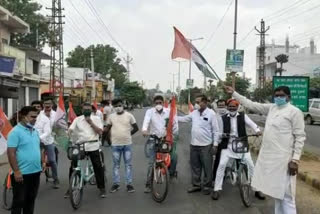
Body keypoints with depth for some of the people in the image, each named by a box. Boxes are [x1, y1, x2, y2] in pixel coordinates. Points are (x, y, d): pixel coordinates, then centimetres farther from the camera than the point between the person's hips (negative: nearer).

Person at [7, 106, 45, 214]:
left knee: (31, 199, 17)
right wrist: (16, 171, -21)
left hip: (35, 171, 7)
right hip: (22, 173, -7)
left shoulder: (35, 131, 10)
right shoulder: (15, 132, -14)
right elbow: (11, 153, -18)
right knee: (19, 201, 3)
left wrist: (42, 162, 14)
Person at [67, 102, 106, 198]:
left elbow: (100, 132, -5)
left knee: (98, 167, 2)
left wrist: (91, 123, -11)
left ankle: (102, 188, 16)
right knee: (73, 167, 2)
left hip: (93, 146, -1)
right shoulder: (77, 119, 7)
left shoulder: (96, 119, 5)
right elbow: (70, 129, -4)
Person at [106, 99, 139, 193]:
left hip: (127, 144, -1)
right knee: (116, 165, 9)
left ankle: (129, 184, 13)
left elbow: (136, 128, 5)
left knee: (128, 164, 5)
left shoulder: (129, 115, -2)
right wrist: (112, 136, 3)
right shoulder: (111, 116, 2)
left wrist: (128, 134, 3)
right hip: (115, 144, 1)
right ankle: (116, 184, 18)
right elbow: (107, 128, 13)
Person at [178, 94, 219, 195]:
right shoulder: (194, 113, 6)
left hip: (206, 145, -5)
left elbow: (215, 130, -7)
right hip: (194, 145, 5)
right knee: (195, 166, 15)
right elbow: (184, 119, 18)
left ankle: (207, 186, 18)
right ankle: (196, 185, 28)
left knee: (207, 167, 5)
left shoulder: (211, 113, -9)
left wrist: (215, 144, -10)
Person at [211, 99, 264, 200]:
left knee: (250, 165, -2)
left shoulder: (243, 116, 1)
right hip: (228, 145, 0)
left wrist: (257, 130, -28)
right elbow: (220, 132, 1)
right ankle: (217, 189, 1)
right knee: (222, 165, -10)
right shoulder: (223, 118, 0)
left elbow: (252, 124, -9)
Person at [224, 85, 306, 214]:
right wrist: (234, 93, 13)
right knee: (277, 191, 19)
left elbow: (300, 137, -9)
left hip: (283, 158, -7)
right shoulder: (271, 108, 11)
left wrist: (295, 159, -14)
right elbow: (251, 105, 16)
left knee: (286, 194, -2)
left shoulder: (295, 112, -7)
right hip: (268, 156, 7)